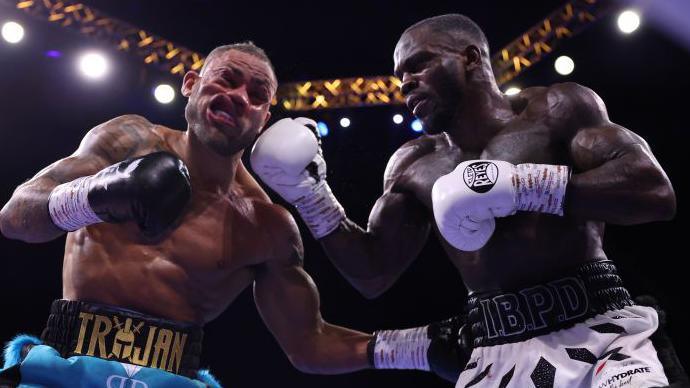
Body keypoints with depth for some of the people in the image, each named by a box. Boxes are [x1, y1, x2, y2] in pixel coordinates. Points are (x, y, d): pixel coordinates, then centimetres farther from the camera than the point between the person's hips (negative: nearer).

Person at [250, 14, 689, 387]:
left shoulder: (557, 108, 2)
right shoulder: (412, 165, 12)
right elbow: (373, 275, 12)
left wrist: (522, 185, -18)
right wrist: (310, 195, 1)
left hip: (600, 335, -2)